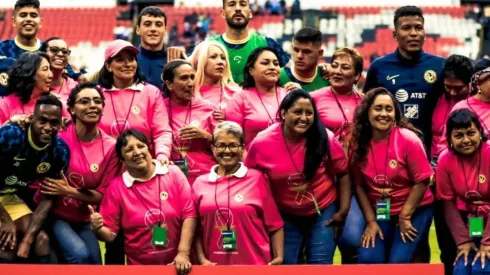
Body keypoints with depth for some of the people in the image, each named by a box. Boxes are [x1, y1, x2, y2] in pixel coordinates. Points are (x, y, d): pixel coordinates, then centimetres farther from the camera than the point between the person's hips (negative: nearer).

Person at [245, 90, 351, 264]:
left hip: (324, 211, -1)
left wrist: (343, 210, -5)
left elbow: (343, 174, -3)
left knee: (320, 263, 2)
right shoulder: (262, 143, -16)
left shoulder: (326, 140, -17)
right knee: (285, 264, 9)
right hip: (285, 216, 1)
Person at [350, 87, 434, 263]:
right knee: (368, 259, -14)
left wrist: (404, 217, -10)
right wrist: (370, 221, -4)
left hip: (414, 211, -3)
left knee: (398, 261, -17)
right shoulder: (359, 143, -6)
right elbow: (359, 185, 0)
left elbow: (421, 181, -12)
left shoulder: (408, 139, -15)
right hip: (379, 213, 3)